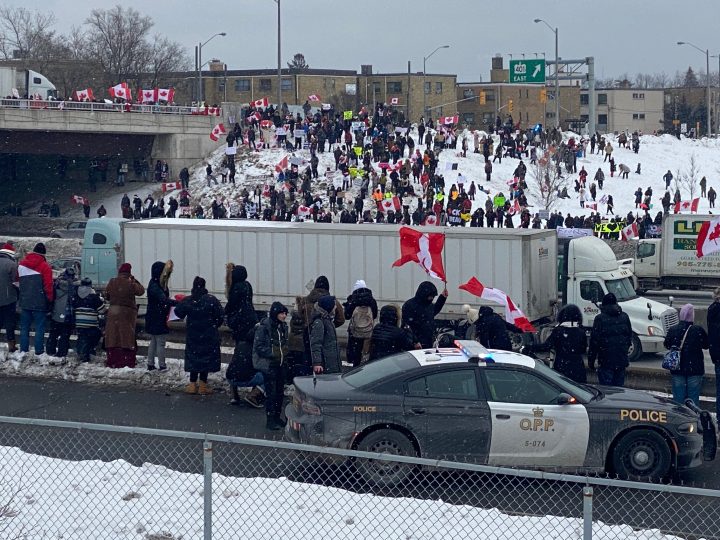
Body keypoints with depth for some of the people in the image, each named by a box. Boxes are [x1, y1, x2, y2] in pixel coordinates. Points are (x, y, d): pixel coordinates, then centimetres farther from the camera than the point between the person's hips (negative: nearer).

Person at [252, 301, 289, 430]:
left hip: (280, 364, 7)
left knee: (280, 391, 12)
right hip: (268, 365, -7)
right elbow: (259, 346, -15)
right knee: (271, 392, -7)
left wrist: (285, 351, 1)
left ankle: (277, 418, 23)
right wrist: (273, 353, -21)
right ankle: (270, 420, -1)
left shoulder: (283, 326, 8)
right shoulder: (264, 327, -15)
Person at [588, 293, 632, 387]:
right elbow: (629, 337, 14)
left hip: (606, 361, -5)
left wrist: (591, 360, -2)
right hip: (621, 360, 5)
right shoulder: (624, 317, 6)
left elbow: (594, 340, -9)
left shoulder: (600, 318, -9)